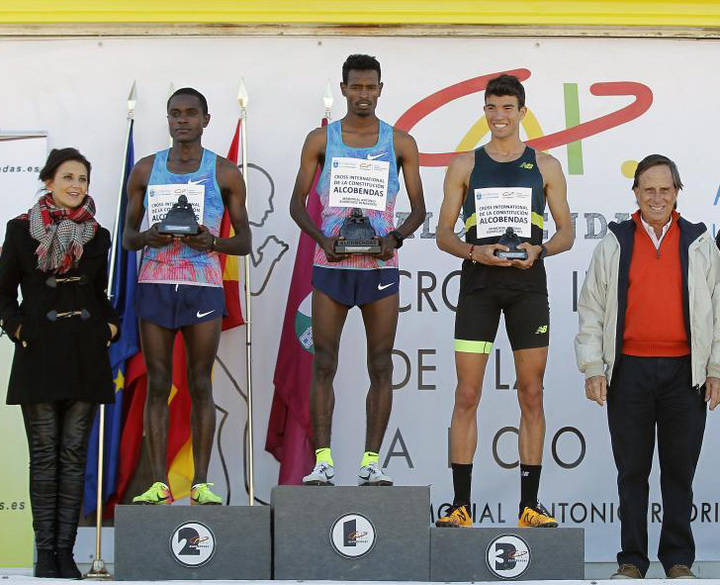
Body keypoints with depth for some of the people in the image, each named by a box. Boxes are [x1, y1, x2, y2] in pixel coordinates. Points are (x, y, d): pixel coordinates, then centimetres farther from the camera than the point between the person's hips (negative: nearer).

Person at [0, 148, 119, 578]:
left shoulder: (98, 236, 9)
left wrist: (111, 325, 4)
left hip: (86, 356, 2)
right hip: (39, 353, -2)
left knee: (74, 456, 2)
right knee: (44, 456, 0)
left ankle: (66, 550, 6)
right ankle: (45, 551, 4)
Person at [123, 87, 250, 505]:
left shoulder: (225, 173, 7)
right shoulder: (146, 170, 12)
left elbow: (245, 243, 8)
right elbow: (127, 237, 15)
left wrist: (211, 242, -13)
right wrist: (148, 238, -8)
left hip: (204, 286, -1)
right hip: (155, 283, 1)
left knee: (201, 385, -1)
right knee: (158, 384, 1)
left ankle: (202, 483, 3)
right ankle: (159, 483, 2)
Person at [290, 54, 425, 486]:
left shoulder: (400, 143, 7)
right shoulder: (321, 140, 7)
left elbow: (418, 208, 10)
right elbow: (298, 202, 8)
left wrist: (396, 237, -10)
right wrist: (322, 238, -9)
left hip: (380, 267, 0)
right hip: (331, 267, 0)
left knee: (381, 366, 0)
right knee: (324, 365, -2)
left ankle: (372, 462, 6)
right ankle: (323, 460, 2)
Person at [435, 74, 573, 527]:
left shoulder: (545, 166, 9)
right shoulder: (465, 165, 8)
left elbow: (566, 232, 10)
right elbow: (443, 233, 7)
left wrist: (538, 250, -11)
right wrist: (475, 252, -13)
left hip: (528, 285, 0)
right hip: (478, 285, 0)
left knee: (532, 394, 1)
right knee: (467, 395, -3)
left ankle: (530, 505, 7)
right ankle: (461, 504, 1)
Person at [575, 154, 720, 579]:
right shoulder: (614, 243, 8)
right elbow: (591, 309, 7)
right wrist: (593, 368, 0)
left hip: (684, 372, 0)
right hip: (629, 371, 0)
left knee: (680, 468, 5)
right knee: (632, 469, 5)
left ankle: (679, 560, 14)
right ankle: (632, 561, 13)